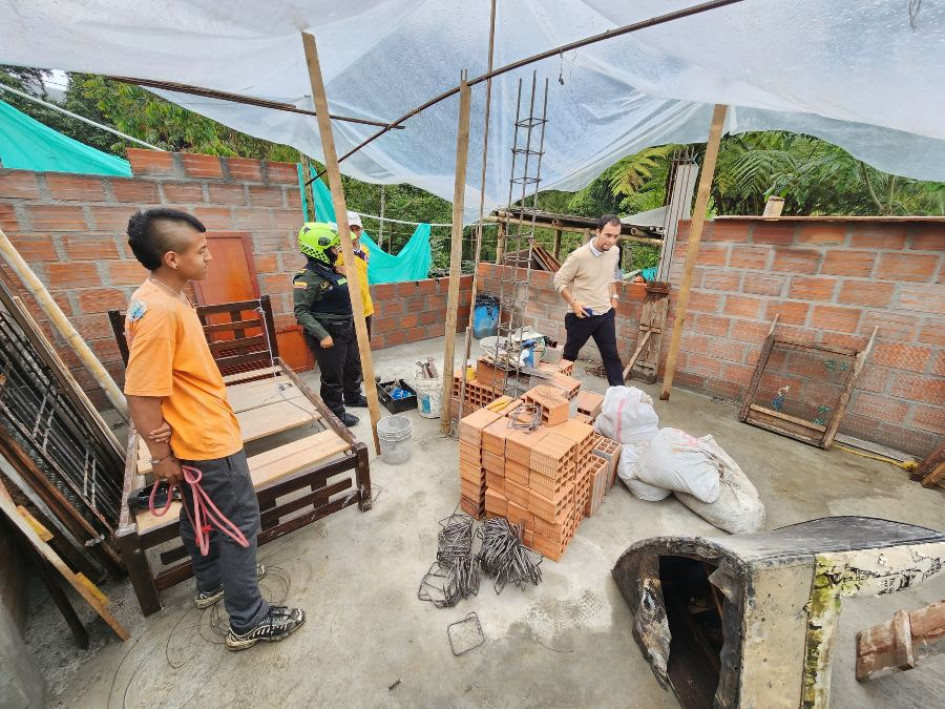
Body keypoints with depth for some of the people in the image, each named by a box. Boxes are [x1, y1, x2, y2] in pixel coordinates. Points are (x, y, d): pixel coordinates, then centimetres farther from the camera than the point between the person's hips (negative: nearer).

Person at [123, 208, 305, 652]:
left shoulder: (163, 298, 5)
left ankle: (212, 583, 48)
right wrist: (161, 455, -16)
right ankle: (247, 621, 21)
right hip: (208, 440, -10)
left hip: (194, 435, 10)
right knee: (239, 523, 4)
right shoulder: (159, 310, -27)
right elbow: (141, 395, -25)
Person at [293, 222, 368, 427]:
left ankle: (353, 397, 45)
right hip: (329, 335, -9)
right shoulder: (307, 277, -19)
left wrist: (352, 323, 20)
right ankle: (336, 414, 22)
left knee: (354, 366, 22)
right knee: (333, 376, 5)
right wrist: (322, 335, -26)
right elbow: (301, 312, -20)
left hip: (347, 330, 9)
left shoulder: (332, 270, 8)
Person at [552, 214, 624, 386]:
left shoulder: (614, 252, 0)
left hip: (606, 314, 5)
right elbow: (559, 280, -11)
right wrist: (573, 303, -18)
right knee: (570, 354, 11)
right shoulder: (579, 256, -19)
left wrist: (614, 296, 11)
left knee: (611, 355, 9)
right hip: (583, 315, -5)